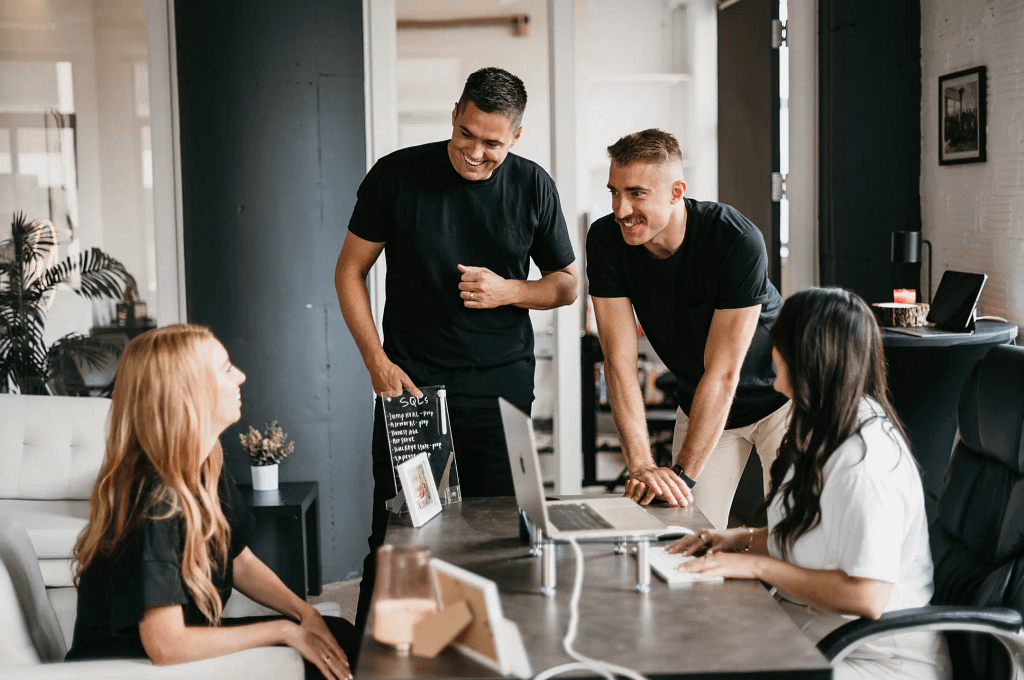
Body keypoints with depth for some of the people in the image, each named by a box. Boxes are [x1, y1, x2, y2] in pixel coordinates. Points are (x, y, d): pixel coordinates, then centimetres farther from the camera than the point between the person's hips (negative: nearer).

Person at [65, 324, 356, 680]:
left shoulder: (207, 468, -1)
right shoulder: (153, 499, -28)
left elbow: (240, 561, 13)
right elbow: (166, 646, -29)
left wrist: (305, 613, -3)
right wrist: (284, 630, -19)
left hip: (188, 638, 8)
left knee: (337, 636, -1)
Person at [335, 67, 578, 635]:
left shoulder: (533, 187, 2)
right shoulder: (396, 175, -3)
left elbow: (567, 284, 11)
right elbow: (350, 270, 3)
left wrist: (507, 291, -10)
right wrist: (377, 362, -7)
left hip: (501, 389, 2)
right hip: (410, 383, -1)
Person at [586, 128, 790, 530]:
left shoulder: (738, 241, -31)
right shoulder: (606, 240, -19)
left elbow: (722, 372, -30)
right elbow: (619, 362, -20)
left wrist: (682, 474, -32)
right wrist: (641, 465, -30)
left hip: (776, 395, -3)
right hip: (699, 403, 3)